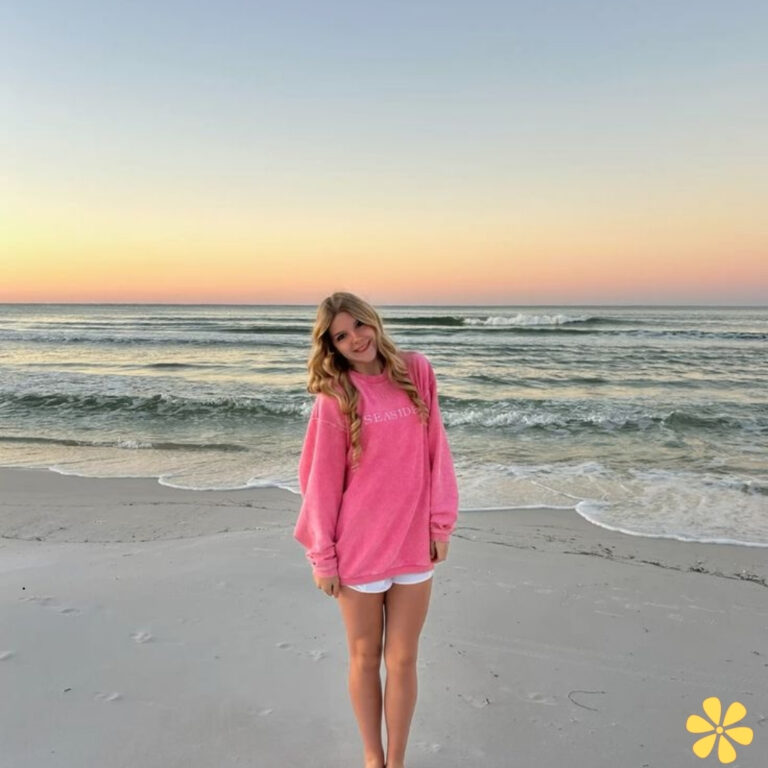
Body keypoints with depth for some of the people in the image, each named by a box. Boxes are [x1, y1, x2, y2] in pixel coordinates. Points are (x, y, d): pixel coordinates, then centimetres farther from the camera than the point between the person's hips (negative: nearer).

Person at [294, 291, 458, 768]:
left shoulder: (416, 370, -2)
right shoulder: (334, 397, -9)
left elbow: (436, 450, 1)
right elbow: (321, 479, -6)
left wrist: (441, 521, -1)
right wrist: (321, 554, -5)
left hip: (414, 543, 2)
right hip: (358, 547, -2)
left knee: (403, 662, 12)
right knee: (364, 658, 15)